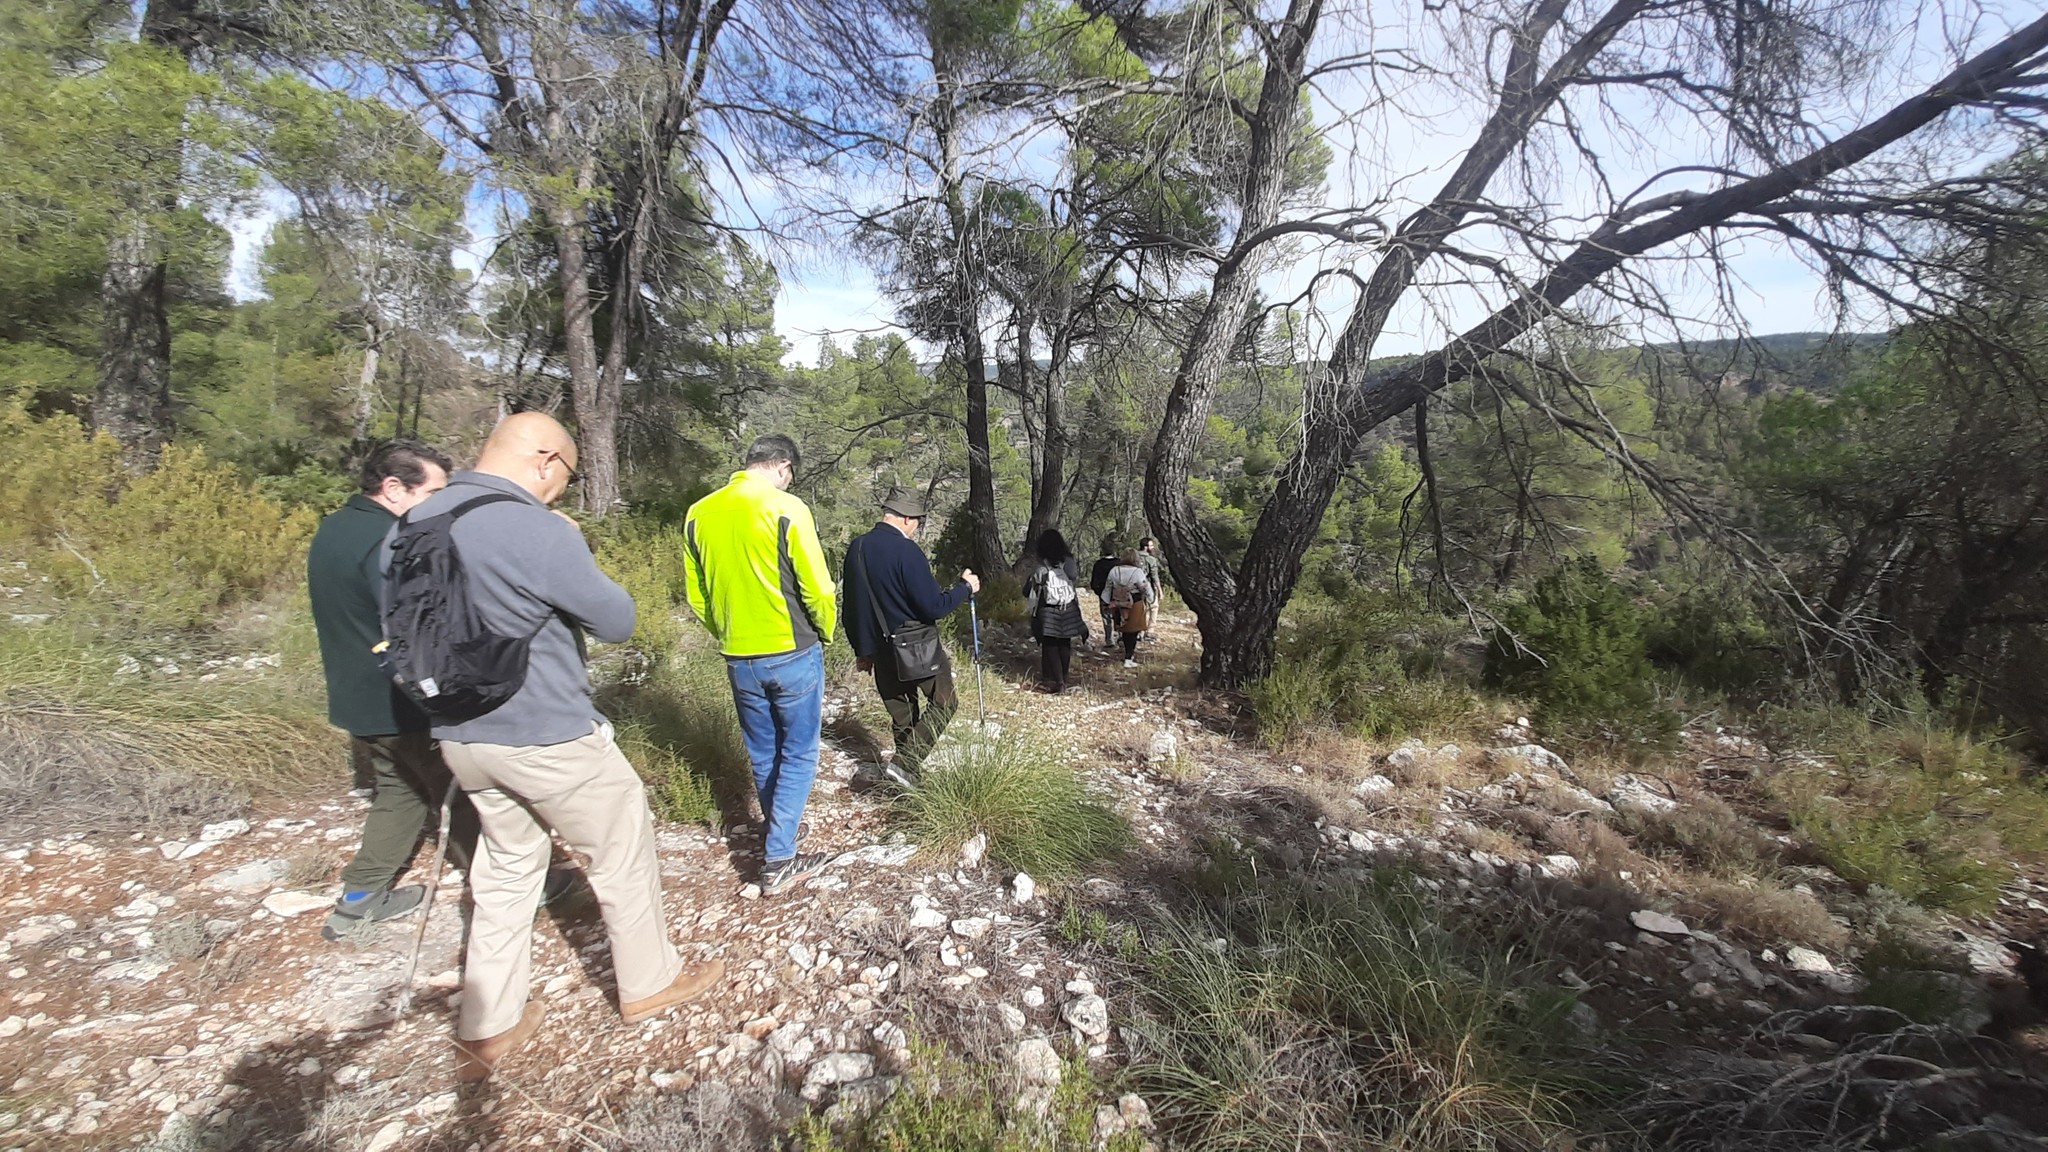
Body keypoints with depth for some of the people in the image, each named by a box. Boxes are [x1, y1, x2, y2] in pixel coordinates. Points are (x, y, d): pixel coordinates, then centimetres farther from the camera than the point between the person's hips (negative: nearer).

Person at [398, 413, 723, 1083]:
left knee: (507, 866, 22)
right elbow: (618, 621, -14)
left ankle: (486, 1029, 31)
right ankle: (650, 983, 30)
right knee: (622, 854, 12)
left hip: (461, 737, 8)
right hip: (549, 738, -7)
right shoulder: (540, 533, -24)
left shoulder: (414, 524, 2)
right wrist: (574, 557, -1)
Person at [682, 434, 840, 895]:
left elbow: (697, 595, 9)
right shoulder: (786, 509, -15)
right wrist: (825, 631, 3)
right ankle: (779, 860, 9)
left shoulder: (699, 514, 2)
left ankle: (778, 831, 40)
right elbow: (816, 588, -14)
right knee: (798, 754, 8)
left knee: (762, 754, 21)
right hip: (792, 654, -5)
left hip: (738, 660, 5)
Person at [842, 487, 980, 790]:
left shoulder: (856, 548, 2)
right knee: (944, 703, 11)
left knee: (901, 714, 19)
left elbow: (852, 607, 10)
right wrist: (966, 587, -6)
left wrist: (862, 649, 20)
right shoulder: (906, 551, -21)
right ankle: (905, 763, -2)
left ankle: (908, 775, 27)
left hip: (881, 651, 7)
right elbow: (933, 607, -21)